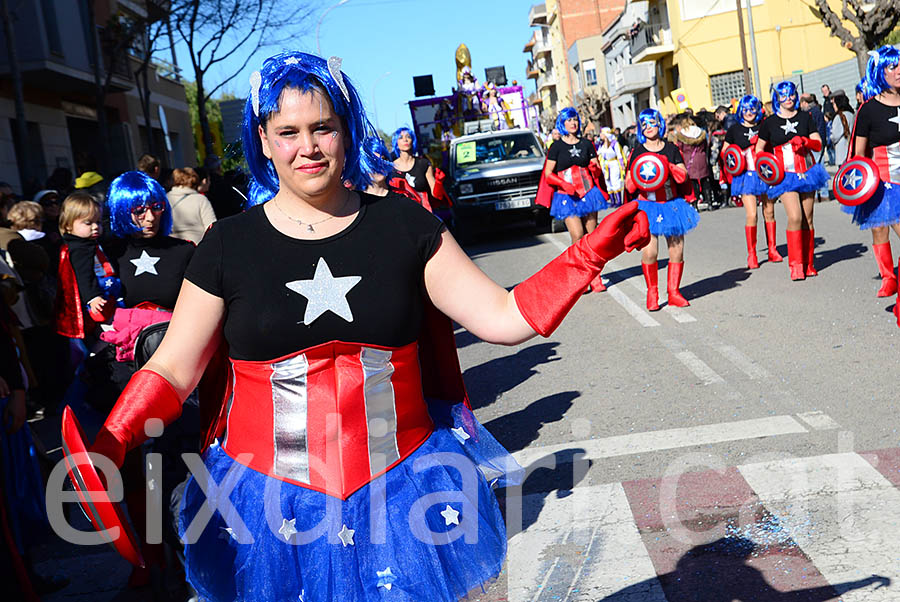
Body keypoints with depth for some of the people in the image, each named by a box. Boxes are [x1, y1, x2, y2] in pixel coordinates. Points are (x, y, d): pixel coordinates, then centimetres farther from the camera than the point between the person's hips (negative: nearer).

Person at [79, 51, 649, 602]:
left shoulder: (405, 225, -2)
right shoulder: (229, 245, -2)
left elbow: (504, 317, -3)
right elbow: (171, 370, 0)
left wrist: (588, 256, -14)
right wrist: (108, 448, -15)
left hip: (400, 490, 0)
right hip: (274, 500, 0)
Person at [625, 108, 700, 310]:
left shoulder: (671, 149, 9)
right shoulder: (637, 152, 4)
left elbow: (683, 176, 2)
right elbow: (629, 185, 3)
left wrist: (667, 165, -13)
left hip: (672, 204, 2)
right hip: (648, 206, -2)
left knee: (677, 250, 2)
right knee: (649, 252, -12)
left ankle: (673, 291, 15)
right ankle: (652, 292, 5)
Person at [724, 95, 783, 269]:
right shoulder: (734, 130, 3)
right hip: (747, 176, -2)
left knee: (769, 213, 8)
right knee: (751, 215, -11)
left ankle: (772, 250, 20)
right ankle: (751, 254, -1)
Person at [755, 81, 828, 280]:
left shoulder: (805, 117, 8)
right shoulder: (769, 122, 3)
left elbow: (818, 144, 6)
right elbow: (759, 149, 13)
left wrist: (805, 141, -14)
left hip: (806, 172, 3)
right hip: (785, 175, -3)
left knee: (808, 219, 4)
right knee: (795, 217, -16)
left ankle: (808, 263, 14)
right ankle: (796, 265, -8)